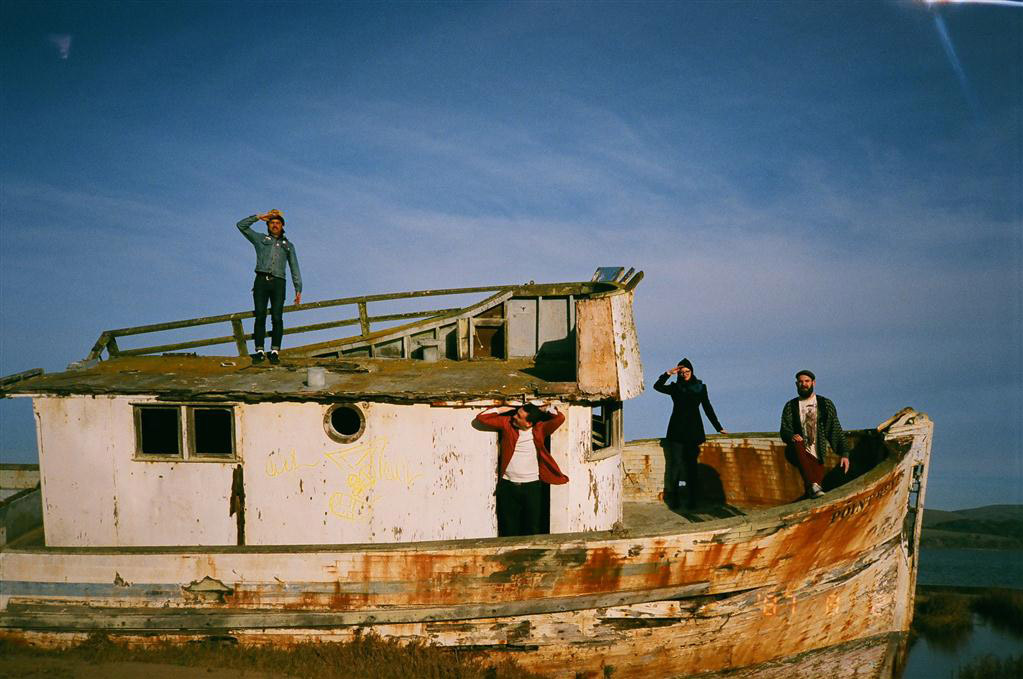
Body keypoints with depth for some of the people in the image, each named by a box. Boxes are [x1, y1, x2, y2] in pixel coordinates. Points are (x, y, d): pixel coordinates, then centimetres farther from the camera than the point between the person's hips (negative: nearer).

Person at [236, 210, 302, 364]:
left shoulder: (288, 245, 23)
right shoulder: (261, 239, 21)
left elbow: (294, 269, 18)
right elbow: (242, 225, 14)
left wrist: (298, 289, 8)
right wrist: (260, 216, 15)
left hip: (278, 283, 1)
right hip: (261, 281, 0)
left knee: (277, 318, -10)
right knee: (260, 316, -9)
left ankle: (275, 352, -11)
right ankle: (259, 352, -10)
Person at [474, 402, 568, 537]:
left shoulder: (540, 429, -6)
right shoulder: (506, 423, 0)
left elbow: (559, 418, -20)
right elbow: (482, 418, 3)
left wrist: (546, 410, -5)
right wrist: (501, 410, -2)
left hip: (532, 486, -2)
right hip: (508, 486, 2)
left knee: (532, 528, 7)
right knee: (509, 529, 9)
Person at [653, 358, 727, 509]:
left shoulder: (700, 388, 8)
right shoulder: (675, 388, 7)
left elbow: (708, 408, 12)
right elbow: (657, 386, -8)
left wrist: (719, 428, 12)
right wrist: (668, 373, -16)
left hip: (693, 431, 0)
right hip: (677, 431, 0)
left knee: (692, 466, 0)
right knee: (676, 464, -6)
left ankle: (691, 500, 4)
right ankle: (675, 500, -5)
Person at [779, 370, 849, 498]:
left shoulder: (826, 404, 10)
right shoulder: (790, 407, 11)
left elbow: (836, 430, 8)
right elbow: (784, 430, 5)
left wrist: (844, 454, -3)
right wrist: (792, 437, -20)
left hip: (819, 457, 1)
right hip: (801, 454, -1)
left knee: (818, 477, -26)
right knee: (798, 444, -35)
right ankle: (813, 485, -46)